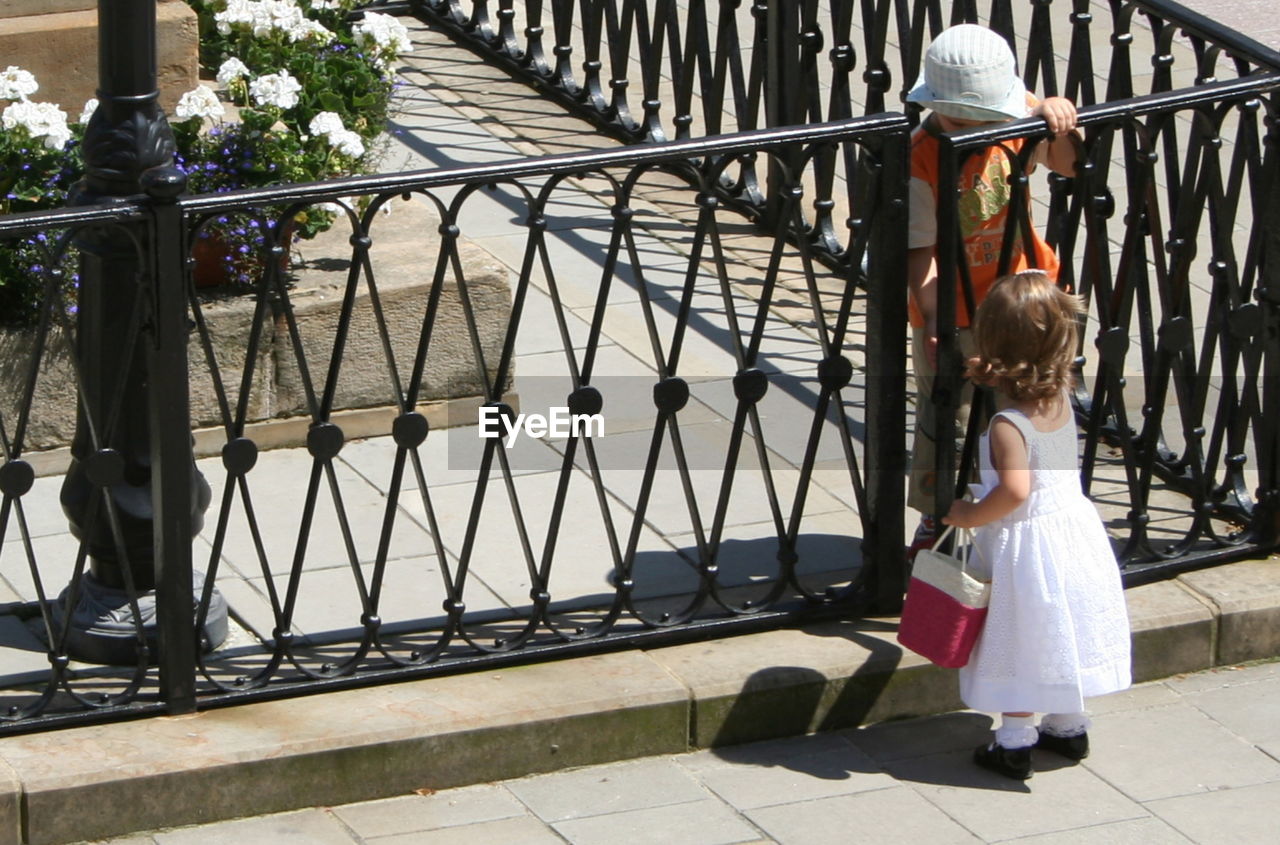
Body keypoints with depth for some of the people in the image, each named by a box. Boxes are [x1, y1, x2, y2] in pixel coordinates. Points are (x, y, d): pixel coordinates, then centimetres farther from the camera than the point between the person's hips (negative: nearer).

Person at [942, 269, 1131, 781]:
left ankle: (1014, 743, 13)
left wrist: (968, 515, -22)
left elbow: (1015, 490, -35)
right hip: (1075, 531, 7)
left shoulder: (1009, 425, -24)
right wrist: (988, 376, 17)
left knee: (1024, 645, 5)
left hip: (1027, 545, -7)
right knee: (1061, 634, 21)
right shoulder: (1061, 399, 0)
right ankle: (1069, 728, 33)